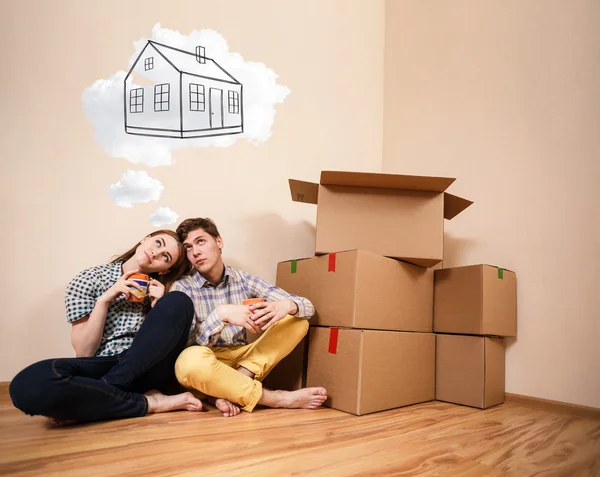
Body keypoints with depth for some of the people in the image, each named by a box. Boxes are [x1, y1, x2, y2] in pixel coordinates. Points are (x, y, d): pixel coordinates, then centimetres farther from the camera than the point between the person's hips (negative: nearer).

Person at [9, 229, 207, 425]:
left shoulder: (156, 288, 7)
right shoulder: (88, 280, -1)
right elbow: (84, 352, -5)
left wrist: (158, 307, -10)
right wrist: (104, 299, -14)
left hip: (148, 368, 2)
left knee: (179, 302, -21)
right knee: (28, 383, -32)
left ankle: (101, 393, -20)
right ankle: (150, 402, -24)